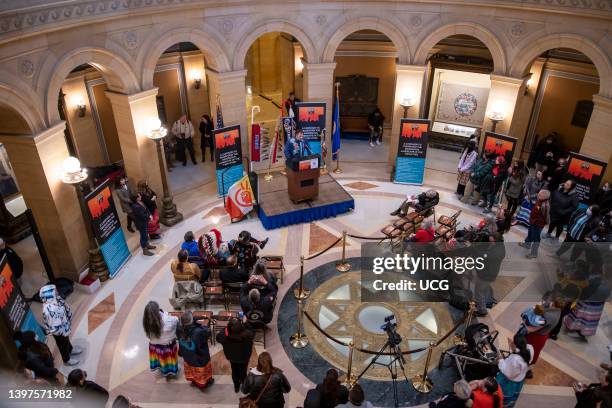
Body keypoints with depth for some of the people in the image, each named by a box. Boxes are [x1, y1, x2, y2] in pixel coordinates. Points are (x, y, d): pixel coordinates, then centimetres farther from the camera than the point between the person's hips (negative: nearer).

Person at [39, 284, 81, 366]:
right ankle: (67, 360, 48)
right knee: (63, 345, 22)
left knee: (67, 340, 35)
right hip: (59, 331, -7)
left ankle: (70, 349, 63)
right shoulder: (50, 310, -44)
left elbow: (63, 306, 3)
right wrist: (64, 331, -18)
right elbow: (55, 328, -36)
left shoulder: (53, 300, -17)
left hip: (63, 327, 7)